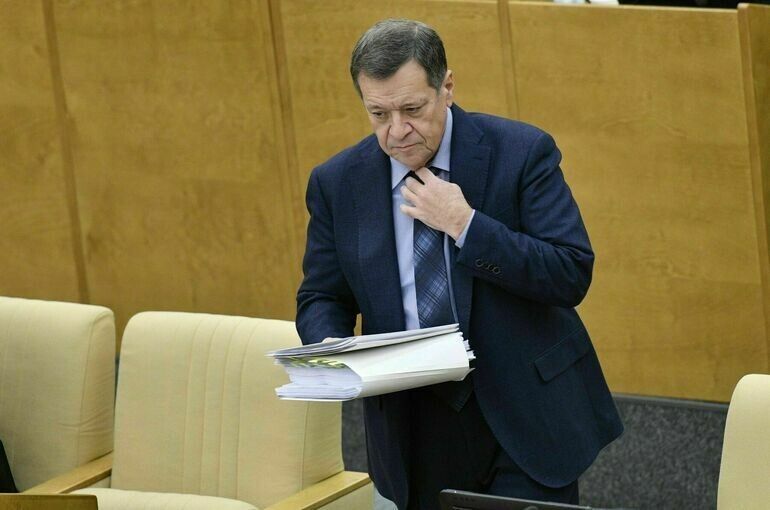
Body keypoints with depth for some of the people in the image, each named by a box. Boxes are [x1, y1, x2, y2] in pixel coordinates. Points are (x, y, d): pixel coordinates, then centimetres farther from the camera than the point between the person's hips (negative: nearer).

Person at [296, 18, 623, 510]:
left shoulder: (522, 152, -7)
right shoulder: (337, 183, 2)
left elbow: (572, 275, -13)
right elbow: (321, 299, 10)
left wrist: (463, 224, -20)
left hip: (525, 418, -2)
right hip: (416, 429, 3)